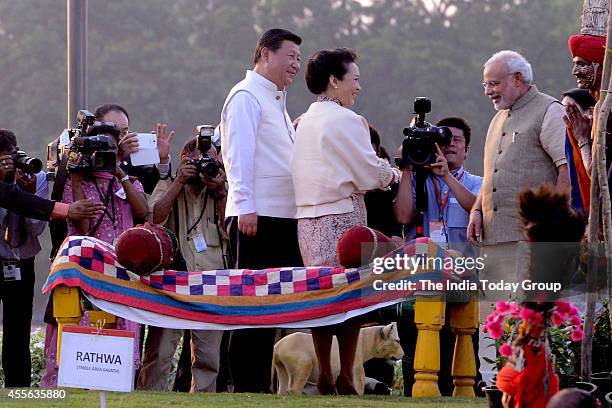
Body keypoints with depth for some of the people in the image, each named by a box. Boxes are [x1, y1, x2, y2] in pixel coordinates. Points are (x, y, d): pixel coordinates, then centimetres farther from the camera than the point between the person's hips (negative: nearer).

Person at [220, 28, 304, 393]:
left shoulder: (275, 101, 23)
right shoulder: (247, 96, -6)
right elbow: (239, 153, -15)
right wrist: (246, 207, -21)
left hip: (282, 216, 9)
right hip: (257, 216, -9)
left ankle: (260, 383, 13)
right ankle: (246, 386, -7)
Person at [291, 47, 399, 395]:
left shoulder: (305, 122, 15)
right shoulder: (346, 121, -9)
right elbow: (369, 173, -11)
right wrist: (392, 174, 9)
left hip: (308, 220, 8)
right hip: (343, 217, -8)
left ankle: (324, 378, 10)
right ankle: (345, 379, -5)